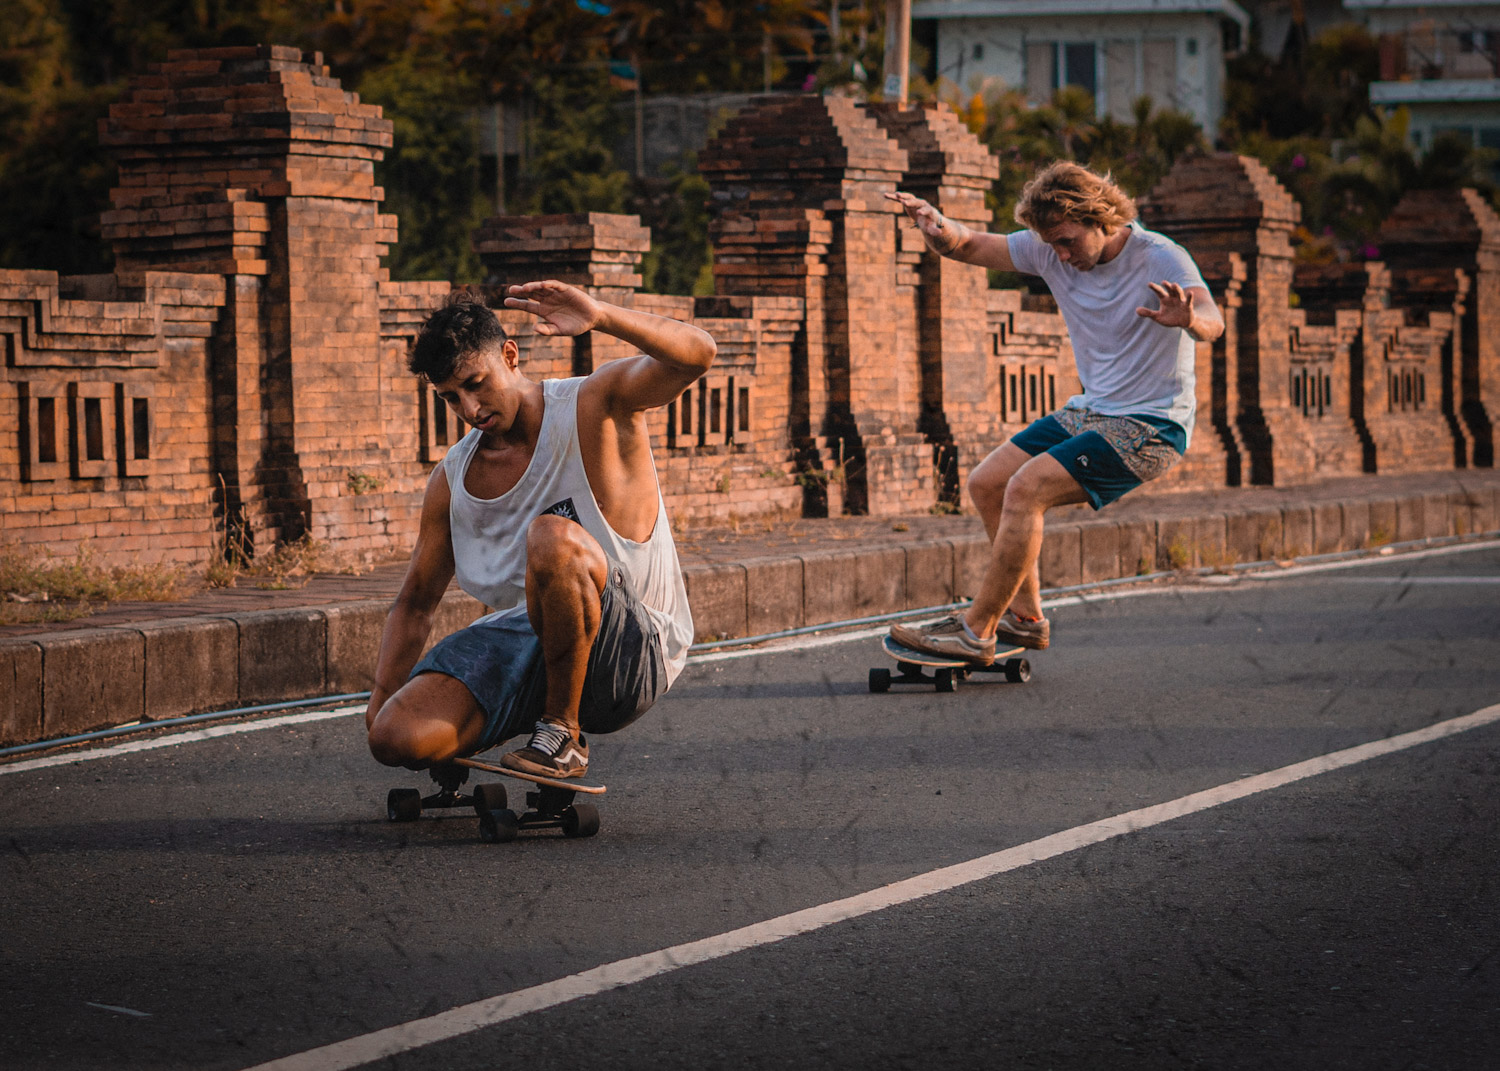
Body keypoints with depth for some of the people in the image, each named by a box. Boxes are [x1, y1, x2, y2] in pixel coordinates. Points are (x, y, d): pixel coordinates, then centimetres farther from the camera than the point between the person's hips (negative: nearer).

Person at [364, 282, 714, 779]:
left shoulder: (595, 405, -8)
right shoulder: (452, 481, 8)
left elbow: (696, 354, -27)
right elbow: (414, 604, 18)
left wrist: (601, 316, -42)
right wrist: (381, 701, 3)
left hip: (631, 650, -5)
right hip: (526, 641, 5)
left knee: (553, 537, -37)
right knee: (395, 738, -21)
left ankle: (564, 734, -20)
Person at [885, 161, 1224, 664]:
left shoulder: (1161, 260, -20)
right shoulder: (1051, 250, -2)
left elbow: (1213, 324, -37)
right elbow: (968, 247, 4)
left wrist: (1189, 318, -62)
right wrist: (938, 228, -21)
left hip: (1152, 426, -8)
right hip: (1090, 411, 8)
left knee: (1025, 489, -21)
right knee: (986, 484, 4)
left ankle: (976, 633, -14)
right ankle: (1027, 618, 15)